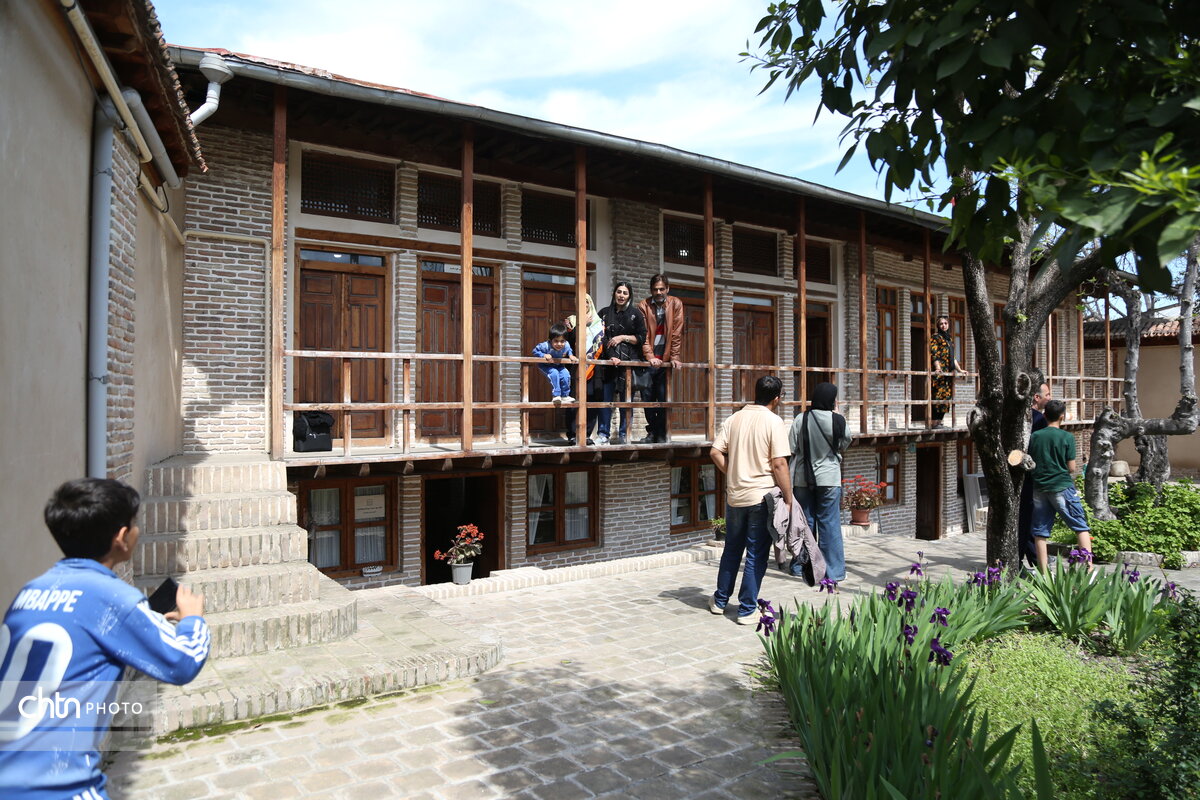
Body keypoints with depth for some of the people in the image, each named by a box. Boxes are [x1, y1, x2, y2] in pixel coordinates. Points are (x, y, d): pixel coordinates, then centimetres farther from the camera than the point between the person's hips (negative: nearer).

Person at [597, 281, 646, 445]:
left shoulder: (635, 314, 7)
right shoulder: (604, 313, 12)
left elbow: (642, 338, 3)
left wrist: (622, 337, -6)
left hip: (629, 361, -1)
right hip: (608, 361, 1)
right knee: (606, 397, -4)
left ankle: (624, 435, 6)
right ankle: (603, 434, 0)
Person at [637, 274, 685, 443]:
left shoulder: (676, 304, 2)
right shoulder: (643, 306, 1)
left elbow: (677, 332, -1)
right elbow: (643, 334, -5)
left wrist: (674, 357, -6)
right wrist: (649, 356, -15)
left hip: (665, 359, -1)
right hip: (648, 359, 1)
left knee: (663, 398, -2)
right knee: (647, 397, 2)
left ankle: (661, 434, 7)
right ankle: (652, 432, 14)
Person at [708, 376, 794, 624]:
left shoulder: (735, 419, 5)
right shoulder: (773, 422, -11)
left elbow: (715, 452, 0)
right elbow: (779, 464, -15)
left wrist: (731, 473, 9)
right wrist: (788, 498, -9)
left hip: (734, 495, 5)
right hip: (762, 496, -5)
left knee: (731, 550, 18)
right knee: (756, 555, 5)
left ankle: (720, 600, 29)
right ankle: (747, 610, 11)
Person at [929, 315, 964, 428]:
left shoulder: (948, 339, 23)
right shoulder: (936, 337, -1)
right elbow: (933, 353, -13)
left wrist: (959, 369, 25)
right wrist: (938, 367, -25)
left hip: (948, 371, 8)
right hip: (940, 371, -8)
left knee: (946, 396, 4)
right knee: (939, 396, -13)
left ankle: (939, 421, 6)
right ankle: (934, 423, -13)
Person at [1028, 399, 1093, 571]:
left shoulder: (1034, 437, 2)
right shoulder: (1067, 437, -5)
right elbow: (1071, 468, -3)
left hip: (1039, 488, 3)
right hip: (1062, 487, -3)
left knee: (1040, 531, 7)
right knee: (1081, 527, 6)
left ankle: (1044, 572, 9)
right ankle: (1088, 567, -2)